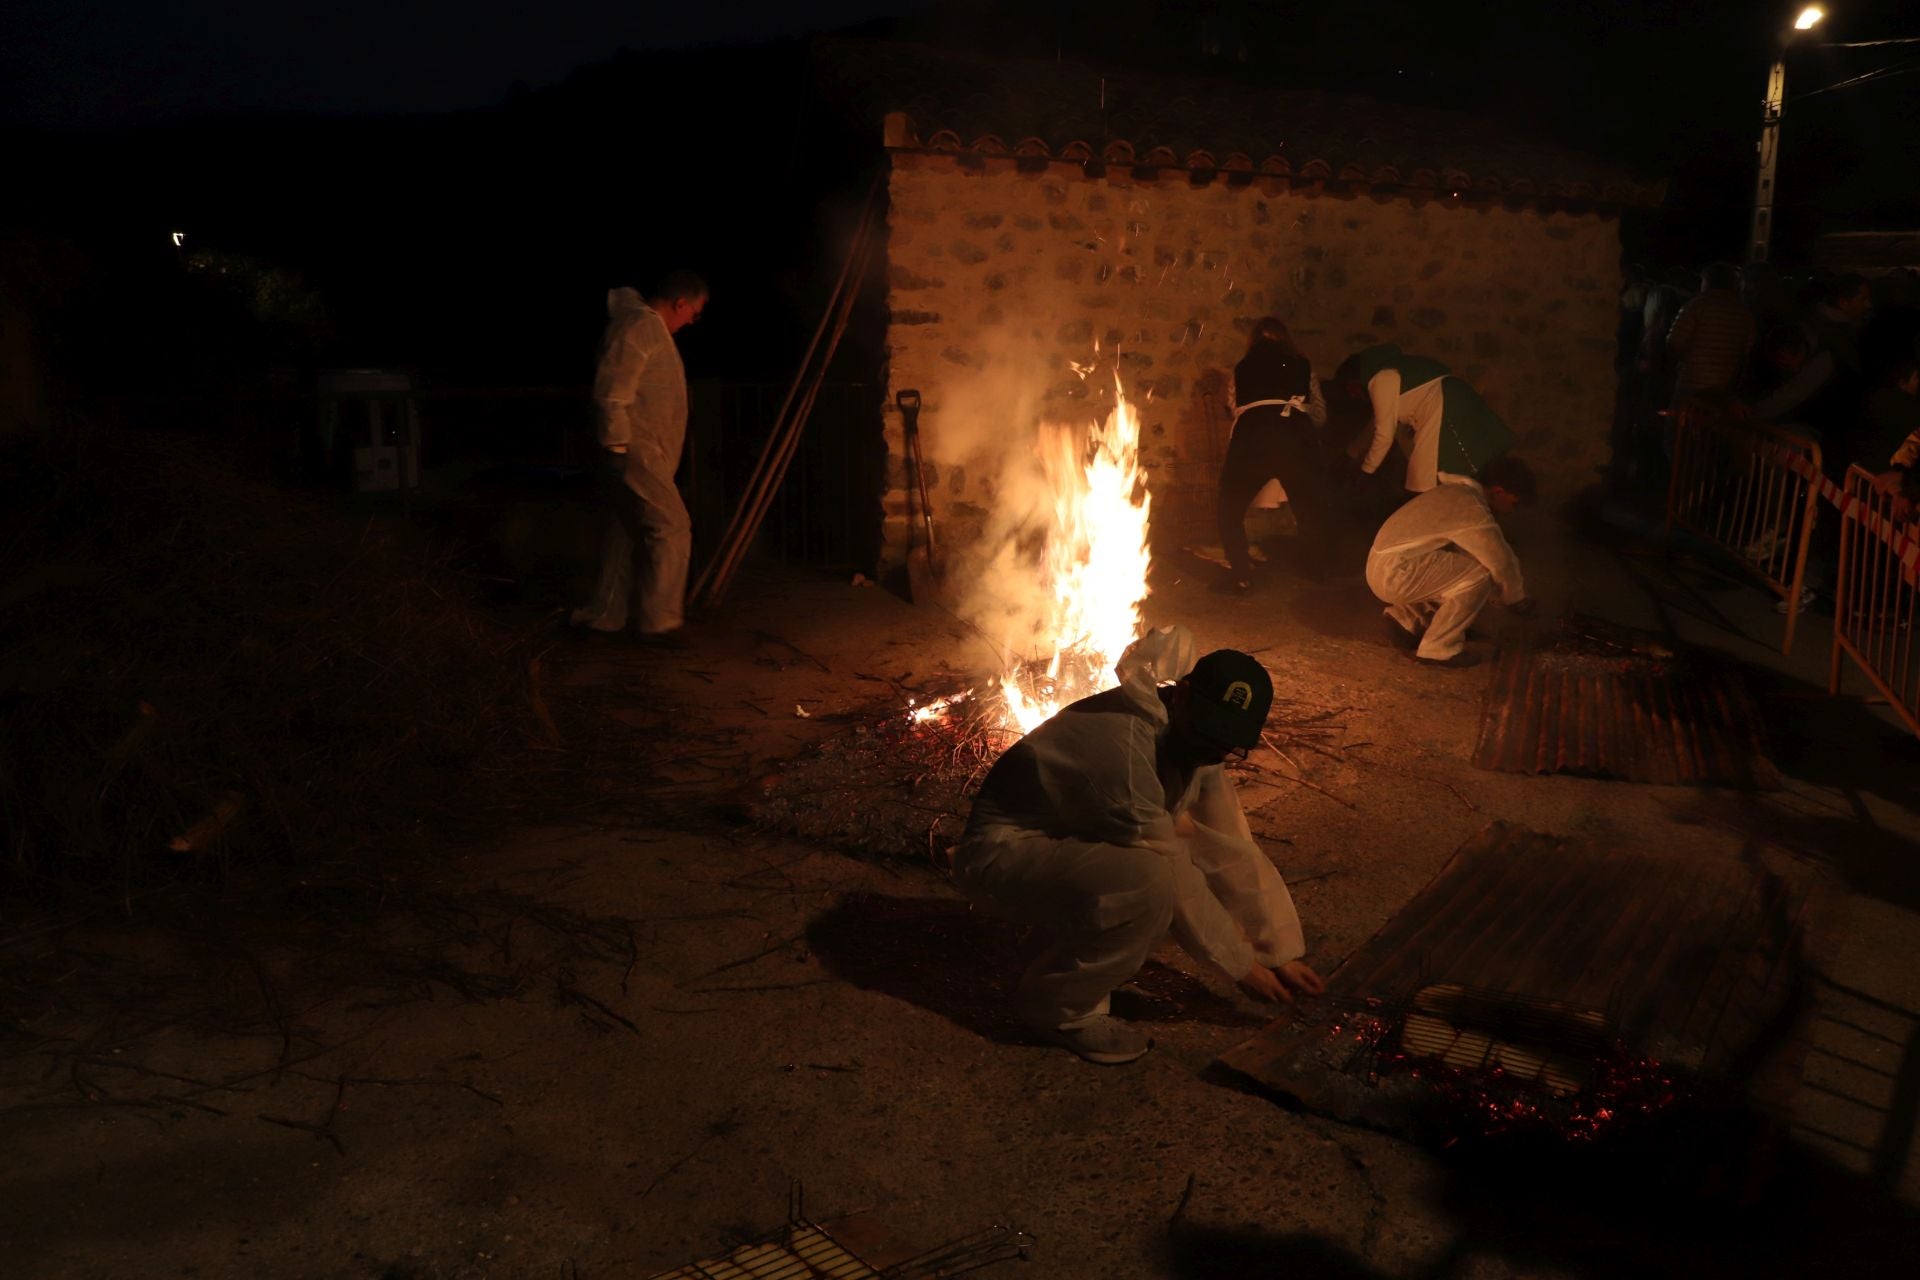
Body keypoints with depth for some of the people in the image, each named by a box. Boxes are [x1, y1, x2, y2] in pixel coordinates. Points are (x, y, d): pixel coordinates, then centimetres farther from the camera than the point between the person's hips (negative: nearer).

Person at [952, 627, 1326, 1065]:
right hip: (1001, 853, -9)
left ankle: (1072, 946, 11)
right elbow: (1174, 877, -24)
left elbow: (1233, 852, 1)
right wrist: (1241, 966, -13)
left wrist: (1283, 955, 0)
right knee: (1148, 882, -32)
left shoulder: (1198, 742, -2)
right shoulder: (1125, 745, -31)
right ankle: (1056, 1007, -9)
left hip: (1068, 842, 9)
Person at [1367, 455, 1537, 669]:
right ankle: (1438, 648, -7)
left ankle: (1406, 620, 17)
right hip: (1394, 574, -10)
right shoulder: (1471, 509, -16)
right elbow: (1501, 561, -11)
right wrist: (1519, 600, 6)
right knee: (1480, 575, -14)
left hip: (1381, 567, 10)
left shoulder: (1459, 492, 15)